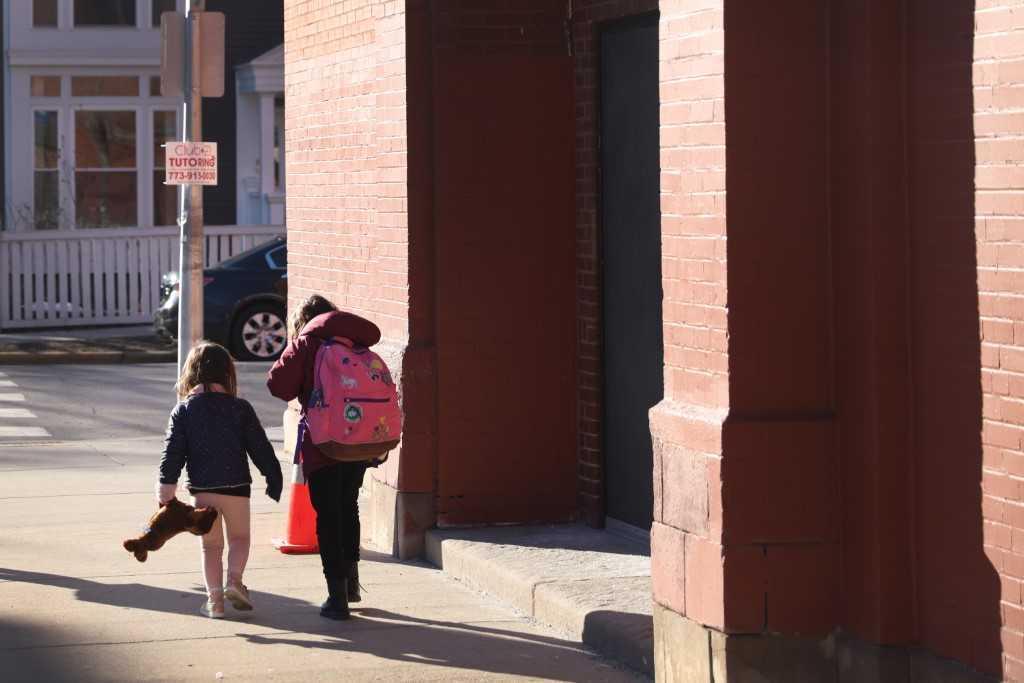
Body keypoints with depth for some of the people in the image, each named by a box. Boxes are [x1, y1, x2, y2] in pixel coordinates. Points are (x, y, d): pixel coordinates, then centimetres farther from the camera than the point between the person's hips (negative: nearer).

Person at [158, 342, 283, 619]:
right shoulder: (239, 408, -2)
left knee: (211, 545, 13)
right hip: (235, 485, -1)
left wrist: (166, 488, -5)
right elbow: (260, 447, 1)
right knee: (239, 538, 17)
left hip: (201, 488, 1)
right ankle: (234, 580, -7)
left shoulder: (183, 410, 0)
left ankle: (214, 597, 3)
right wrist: (274, 477, 9)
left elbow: (173, 451, -4)